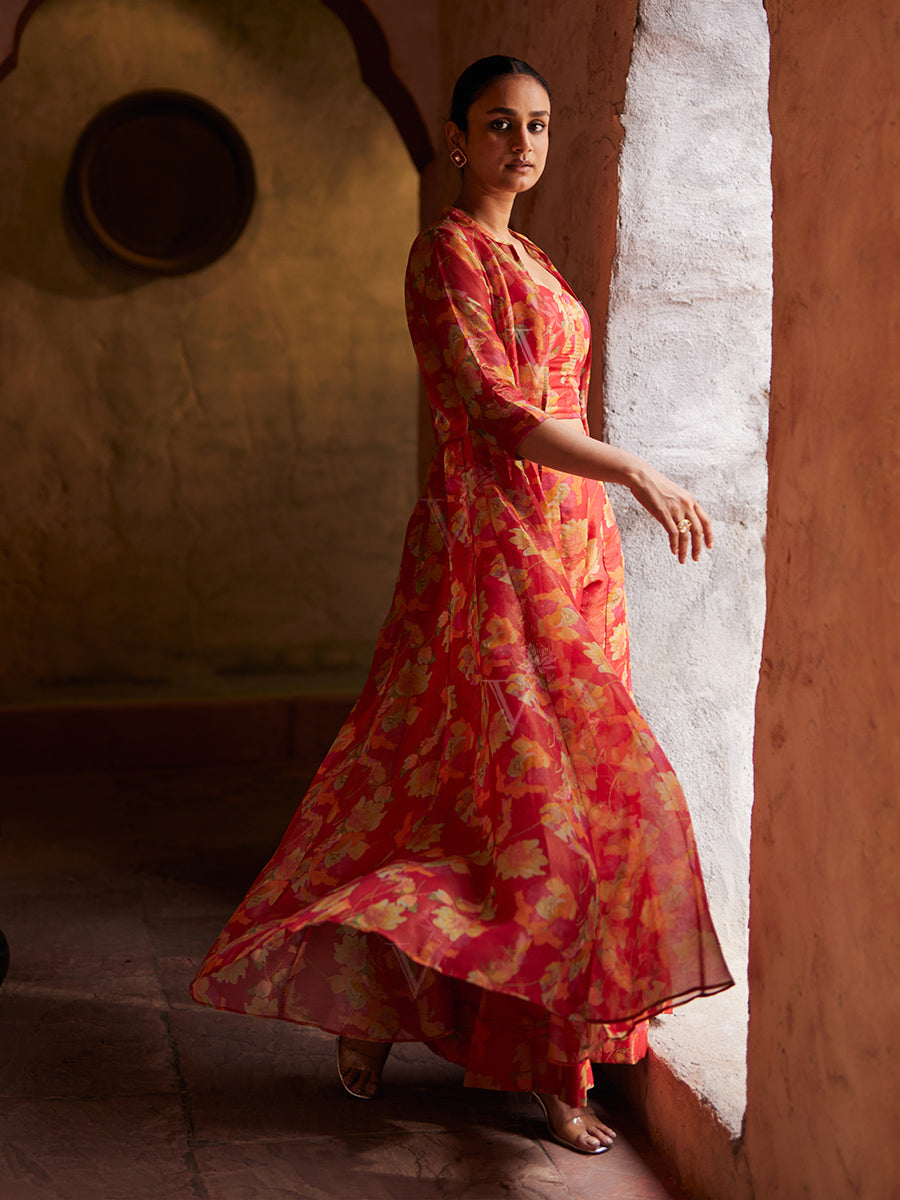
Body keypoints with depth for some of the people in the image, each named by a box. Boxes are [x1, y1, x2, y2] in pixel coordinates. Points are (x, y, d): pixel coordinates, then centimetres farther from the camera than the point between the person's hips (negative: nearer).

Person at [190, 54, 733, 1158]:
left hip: (566, 543, 9)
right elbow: (497, 412, -19)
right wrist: (639, 475, -22)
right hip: (490, 539, -9)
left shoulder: (530, 263, 18)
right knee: (531, 787, -9)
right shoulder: (448, 252, -10)